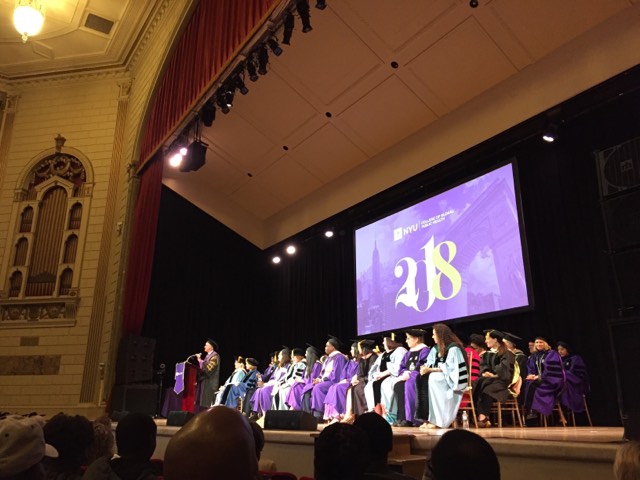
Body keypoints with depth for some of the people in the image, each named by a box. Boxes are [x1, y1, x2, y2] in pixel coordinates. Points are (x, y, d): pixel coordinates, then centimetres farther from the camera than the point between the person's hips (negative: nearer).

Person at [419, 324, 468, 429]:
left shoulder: (454, 348, -12)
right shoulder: (436, 348, 12)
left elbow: (449, 367, -21)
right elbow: (430, 363, 8)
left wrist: (430, 370, -25)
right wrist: (425, 367, -15)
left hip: (454, 379, -7)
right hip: (441, 378, 7)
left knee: (433, 378, -34)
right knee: (423, 379, -21)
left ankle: (437, 420, -31)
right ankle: (427, 418, -26)